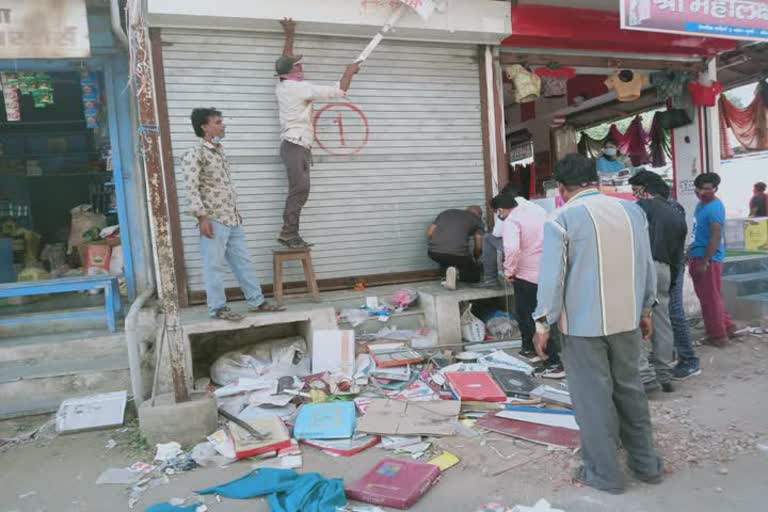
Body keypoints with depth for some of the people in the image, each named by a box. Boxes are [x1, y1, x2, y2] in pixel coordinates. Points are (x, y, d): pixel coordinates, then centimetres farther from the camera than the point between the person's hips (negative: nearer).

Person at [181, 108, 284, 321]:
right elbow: (192, 189, -16)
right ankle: (218, 308, 10)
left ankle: (256, 301, 18)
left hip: (232, 218, 8)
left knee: (243, 262, 10)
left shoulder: (219, 150, 16)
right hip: (213, 220, -8)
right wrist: (202, 217, -21)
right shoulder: (194, 154, -9)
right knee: (214, 266, 0)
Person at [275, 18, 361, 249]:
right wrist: (349, 72, 10)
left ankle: (289, 232, 2)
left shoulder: (282, 86, 14)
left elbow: (285, 63, 34)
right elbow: (339, 91, -7)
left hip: (295, 145, 9)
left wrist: (289, 36, 35)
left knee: (299, 190, 4)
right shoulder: (302, 88, -9)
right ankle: (289, 233, -16)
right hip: (296, 146, -9)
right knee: (299, 189, -14)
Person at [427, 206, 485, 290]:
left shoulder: (447, 212, 27)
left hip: (434, 252, 4)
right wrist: (474, 260, 31)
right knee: (476, 273, 21)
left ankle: (446, 270, 9)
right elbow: (479, 246, 12)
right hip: (458, 253, -4)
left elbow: (429, 232, 18)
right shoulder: (477, 219, 18)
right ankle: (457, 273, -6)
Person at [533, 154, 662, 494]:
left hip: (583, 324, -6)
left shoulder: (561, 219, -13)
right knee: (630, 389, 19)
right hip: (627, 319, 6)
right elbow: (647, 265, 11)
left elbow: (552, 277, -13)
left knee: (593, 397, 6)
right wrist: (645, 309, 21)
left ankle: (605, 473, 17)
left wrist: (543, 323, -4)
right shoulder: (632, 210, 5)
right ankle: (646, 463, 30)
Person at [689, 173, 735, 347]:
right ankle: (727, 326, 31)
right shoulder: (701, 204, 11)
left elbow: (715, 238, -23)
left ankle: (718, 336, 11)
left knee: (710, 298, 0)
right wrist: (691, 254, 22)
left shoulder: (715, 208, -18)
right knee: (706, 296, 18)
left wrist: (704, 262, -24)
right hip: (698, 256, 10)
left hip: (708, 259, -10)